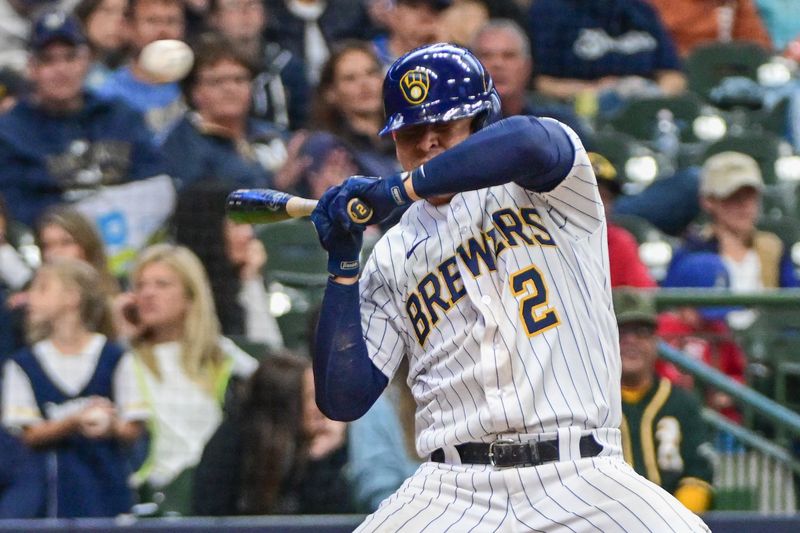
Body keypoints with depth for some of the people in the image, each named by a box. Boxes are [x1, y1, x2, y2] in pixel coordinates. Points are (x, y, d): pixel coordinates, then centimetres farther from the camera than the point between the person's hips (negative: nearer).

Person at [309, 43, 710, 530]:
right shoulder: (392, 259, 15)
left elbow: (529, 142, -20)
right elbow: (343, 399, 9)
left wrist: (401, 187, -14)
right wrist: (343, 264, 4)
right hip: (453, 489, 2)